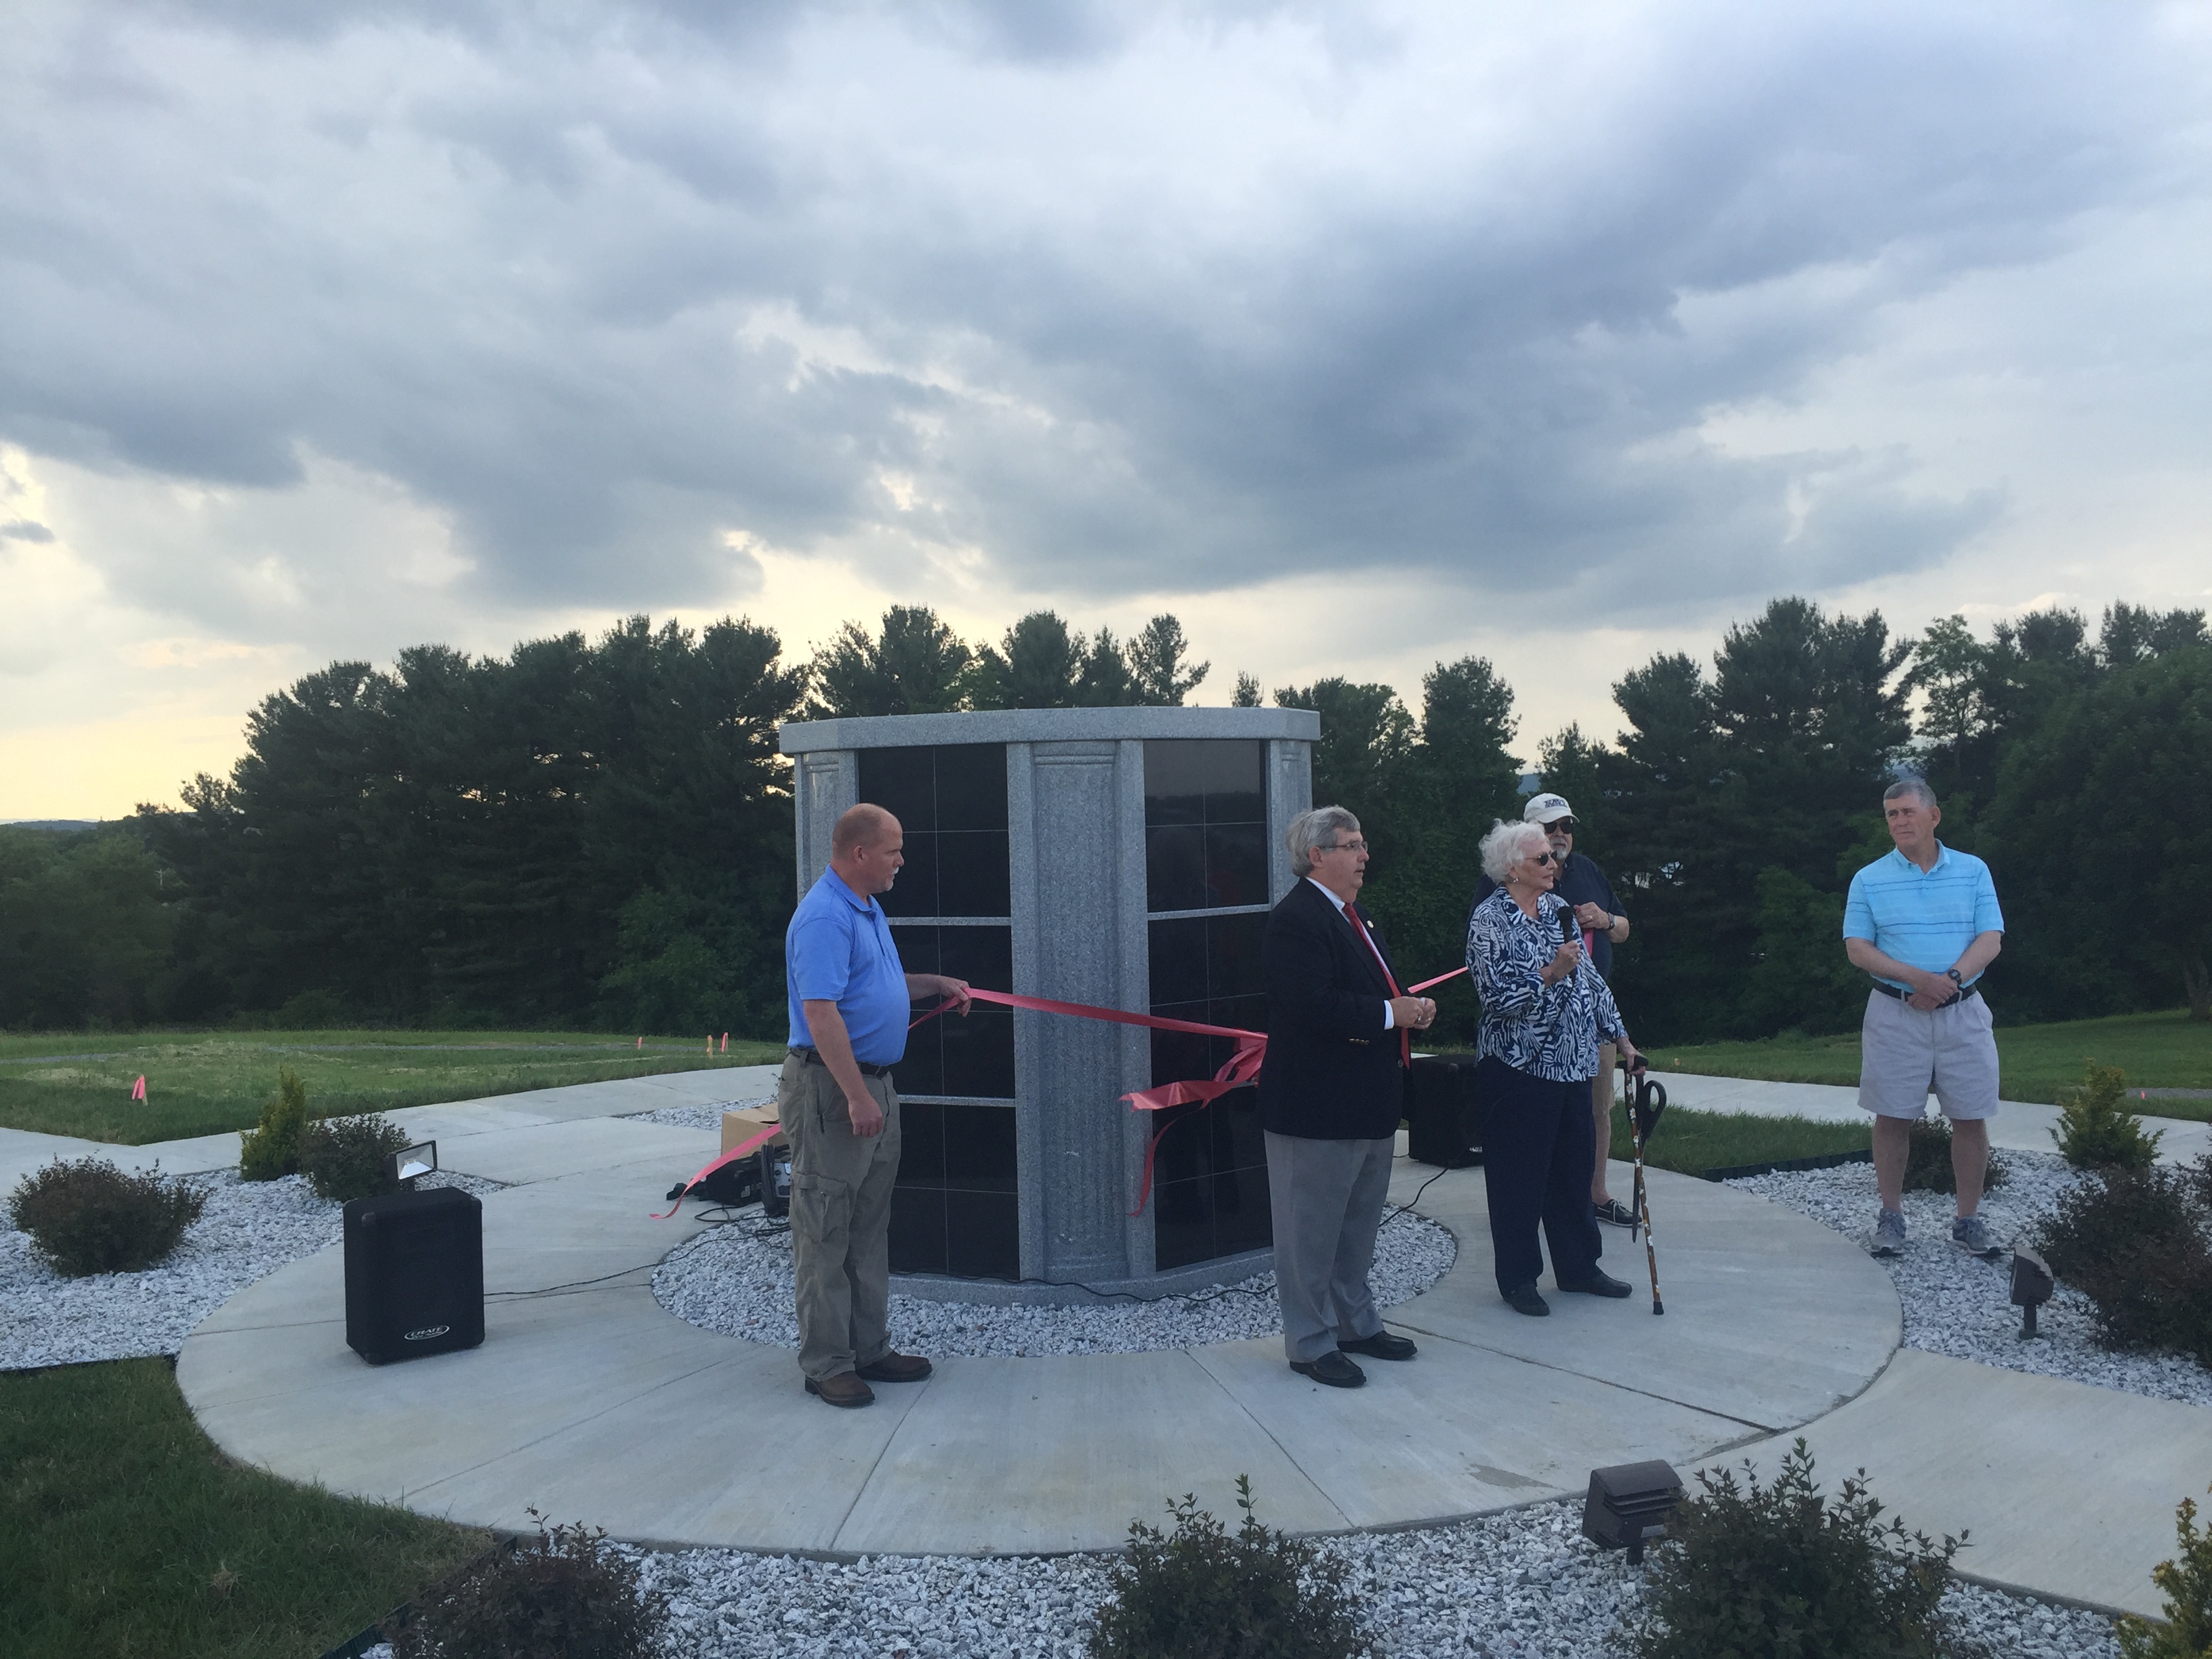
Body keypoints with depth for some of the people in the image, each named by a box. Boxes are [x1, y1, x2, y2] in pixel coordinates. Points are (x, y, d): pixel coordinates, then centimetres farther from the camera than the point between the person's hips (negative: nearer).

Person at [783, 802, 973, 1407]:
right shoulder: (824, 916, -18)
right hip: (831, 1090, -10)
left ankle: (868, 1348, 24)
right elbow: (820, 1013, -25)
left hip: (875, 1084, 10)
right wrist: (857, 1097, -27)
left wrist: (937, 984, 16)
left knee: (869, 1227, 15)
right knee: (825, 1231, -1)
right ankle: (826, 1363, 7)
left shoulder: (869, 910, 14)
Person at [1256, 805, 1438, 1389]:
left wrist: (1410, 1006, 2)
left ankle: (1356, 1324, 36)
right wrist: (1390, 1014, -20)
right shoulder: (1295, 920, -19)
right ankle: (1310, 1342, 15)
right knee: (1311, 1228, 3)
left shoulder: (1353, 915, 14)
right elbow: (1312, 1006, -29)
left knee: (1358, 1224, 21)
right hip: (1317, 1107, -10)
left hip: (1368, 1106, 10)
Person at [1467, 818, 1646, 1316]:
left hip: (1572, 1064, 7)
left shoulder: (1558, 909, 10)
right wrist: (1552, 973, -25)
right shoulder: (1489, 921, -11)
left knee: (1575, 1167, 15)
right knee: (1519, 1176, 3)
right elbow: (1498, 998, -17)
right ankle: (1517, 1278, 15)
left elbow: (1591, 980, 15)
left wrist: (1620, 1037, 15)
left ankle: (1578, 1265, 29)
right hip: (1519, 1068, -7)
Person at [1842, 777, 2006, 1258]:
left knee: (1971, 1117, 2)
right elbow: (1857, 949, -3)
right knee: (1892, 1117, 2)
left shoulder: (1974, 871, 6)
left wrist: (1951, 979, -18)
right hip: (1894, 1014, -1)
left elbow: (1990, 940, -1)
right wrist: (1917, 977, -17)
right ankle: (1891, 1216, 14)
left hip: (1962, 1011, 1)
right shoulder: (1869, 879, 3)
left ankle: (1969, 1219, 15)